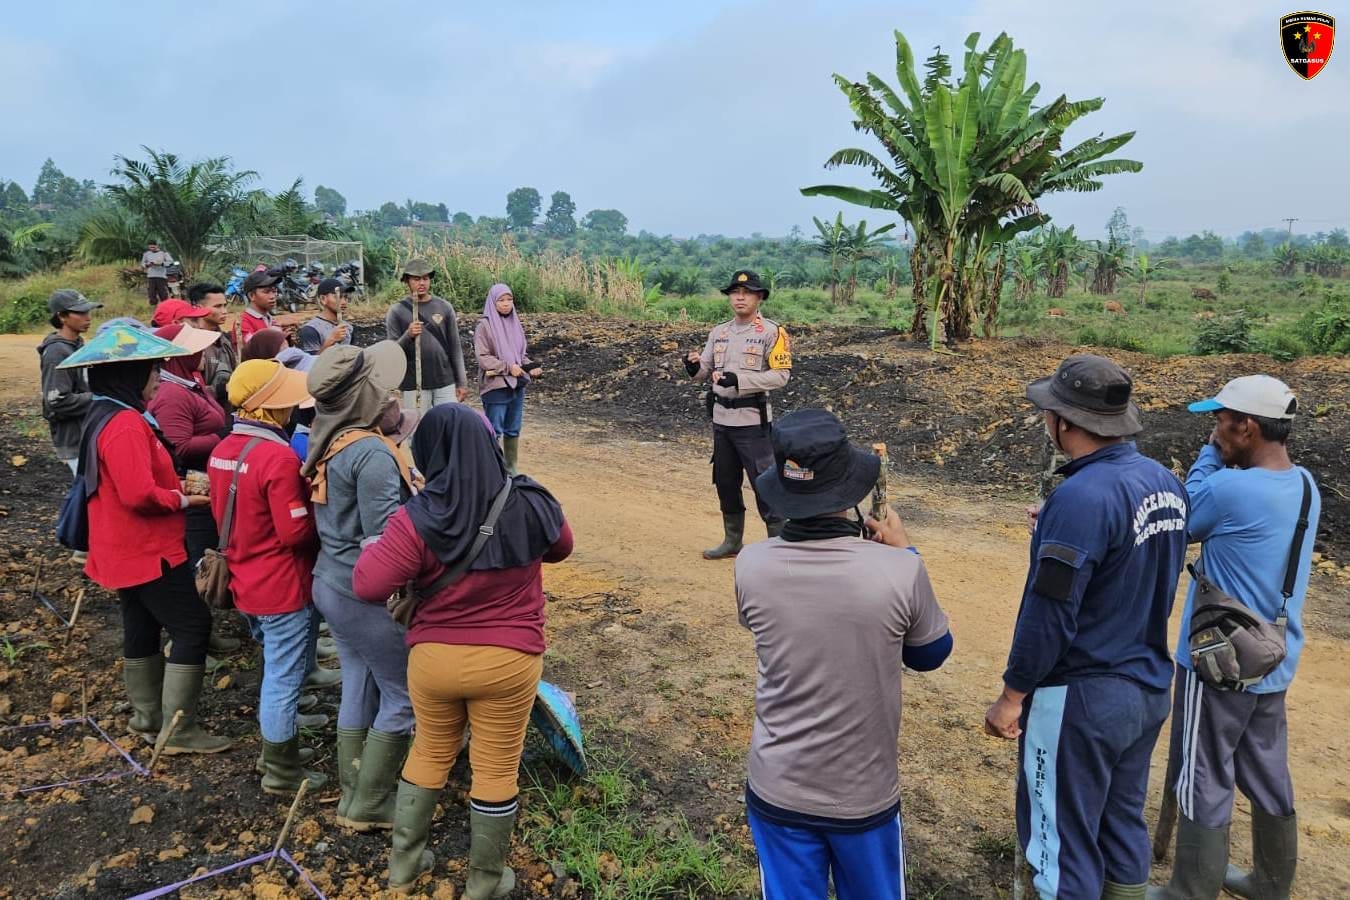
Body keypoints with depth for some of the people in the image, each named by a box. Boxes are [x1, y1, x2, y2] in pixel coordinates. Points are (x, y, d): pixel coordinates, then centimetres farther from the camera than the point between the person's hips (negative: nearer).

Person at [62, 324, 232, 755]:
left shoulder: (105, 417, 10)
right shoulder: (125, 426, -24)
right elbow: (140, 494, -31)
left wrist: (175, 487, 6)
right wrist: (183, 499, -14)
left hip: (128, 550, 11)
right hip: (148, 552, -11)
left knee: (142, 627, 19)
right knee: (193, 627, -4)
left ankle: (147, 717, 32)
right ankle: (178, 729, 2)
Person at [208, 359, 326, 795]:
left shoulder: (224, 449, 2)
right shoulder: (279, 457, -25)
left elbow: (223, 513, 12)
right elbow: (297, 532, -23)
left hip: (246, 581, 9)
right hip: (284, 587, -9)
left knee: (274, 669, 28)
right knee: (284, 678, 5)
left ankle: (278, 728, 47)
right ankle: (281, 772, 18)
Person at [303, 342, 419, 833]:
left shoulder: (328, 442, 3)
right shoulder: (373, 452, -24)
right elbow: (384, 537, -24)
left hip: (332, 582, 9)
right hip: (366, 593, -9)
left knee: (359, 687, 20)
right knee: (404, 697, 7)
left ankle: (353, 794, 34)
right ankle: (368, 806, 18)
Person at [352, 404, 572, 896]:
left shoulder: (418, 518, -17)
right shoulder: (531, 504, -10)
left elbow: (368, 585, -16)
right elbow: (561, 547, 9)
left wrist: (374, 546, 3)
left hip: (433, 658, 0)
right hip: (508, 662, 0)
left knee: (429, 753, 24)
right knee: (496, 769, 15)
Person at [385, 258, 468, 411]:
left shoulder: (444, 308, 6)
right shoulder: (396, 311, 1)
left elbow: (455, 348, 8)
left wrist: (462, 383, 6)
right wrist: (408, 336, -21)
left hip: (446, 383, 2)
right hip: (414, 384, -2)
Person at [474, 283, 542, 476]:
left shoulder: (515, 324, 10)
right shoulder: (484, 326, -7)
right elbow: (483, 357, -12)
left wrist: (531, 367, -1)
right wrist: (508, 368, -18)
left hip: (517, 385, 6)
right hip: (495, 386, -6)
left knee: (513, 430, 13)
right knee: (494, 431, 0)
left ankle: (511, 468, 24)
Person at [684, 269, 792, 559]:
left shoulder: (771, 332, -7)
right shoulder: (718, 332, 11)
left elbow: (781, 375, -16)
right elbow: (705, 372, 12)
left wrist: (738, 379, -23)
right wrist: (694, 367, -13)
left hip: (752, 420, -7)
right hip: (721, 418, 7)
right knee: (725, 482, 15)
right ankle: (732, 541, 29)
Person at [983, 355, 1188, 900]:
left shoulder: (1082, 497, -25)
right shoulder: (1165, 483, 1)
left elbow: (1048, 616, -23)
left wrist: (1011, 696, -13)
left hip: (1083, 697, -8)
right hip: (1148, 687, 8)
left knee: (1063, 841, 8)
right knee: (1123, 825, 22)